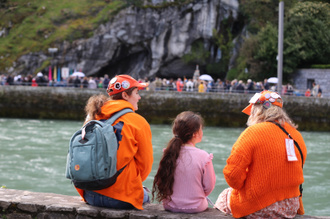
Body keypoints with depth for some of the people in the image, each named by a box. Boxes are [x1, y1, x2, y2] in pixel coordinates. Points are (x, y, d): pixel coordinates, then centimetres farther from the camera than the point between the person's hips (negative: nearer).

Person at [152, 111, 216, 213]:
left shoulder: (168, 153, -6)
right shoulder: (203, 156, -17)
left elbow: (161, 183, 3)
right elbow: (209, 187, -8)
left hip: (170, 206, 4)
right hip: (195, 208, -4)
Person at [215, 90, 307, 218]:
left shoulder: (253, 132, -15)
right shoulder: (297, 135, 5)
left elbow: (232, 172, -17)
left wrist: (243, 187, 3)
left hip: (260, 208, -6)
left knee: (223, 199, 20)